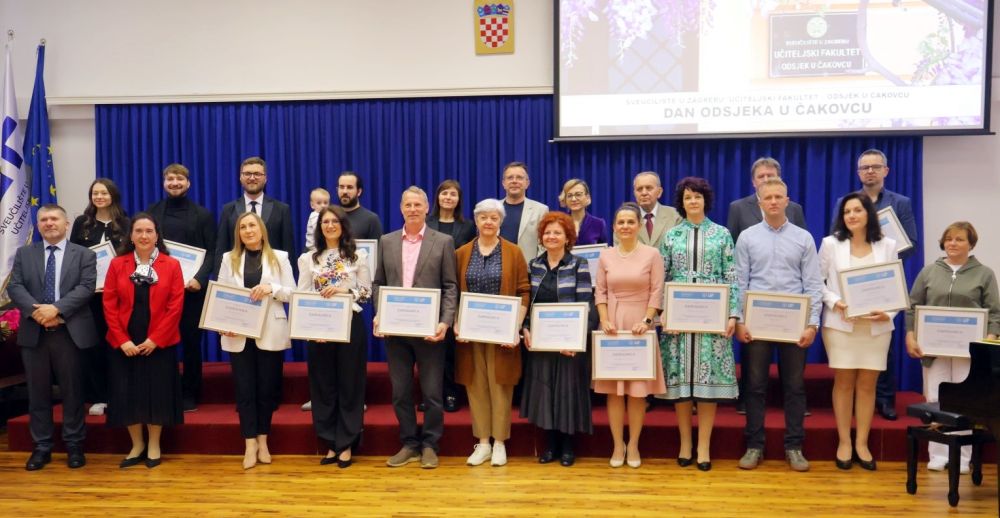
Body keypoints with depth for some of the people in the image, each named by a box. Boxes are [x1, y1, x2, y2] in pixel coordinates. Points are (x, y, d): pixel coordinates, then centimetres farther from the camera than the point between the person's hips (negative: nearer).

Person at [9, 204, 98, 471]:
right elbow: (14, 287, 0)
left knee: (72, 391, 4)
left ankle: (74, 445, 14)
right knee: (38, 392, 9)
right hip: (34, 333, 2)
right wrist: (36, 311, -17)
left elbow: (86, 287, -8)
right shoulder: (23, 254, 12)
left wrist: (56, 308, -20)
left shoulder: (84, 255, 5)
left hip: (70, 333, -2)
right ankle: (42, 446, 19)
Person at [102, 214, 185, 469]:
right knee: (127, 393, 6)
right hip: (124, 343, 2)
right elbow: (109, 305, -1)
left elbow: (176, 306, -6)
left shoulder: (172, 265, -1)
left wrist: (155, 339, -13)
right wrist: (122, 340, -10)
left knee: (157, 392, 4)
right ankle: (137, 446, 22)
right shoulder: (117, 264, 3)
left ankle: (154, 446, 19)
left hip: (159, 342, -1)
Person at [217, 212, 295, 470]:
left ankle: (263, 440, 19)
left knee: (267, 387, 6)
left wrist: (272, 288, -17)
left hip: (270, 333, -1)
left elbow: (292, 293, 2)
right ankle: (250, 444, 9)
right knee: (244, 388, 3)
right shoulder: (229, 259, 9)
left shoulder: (279, 257, 4)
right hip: (238, 334, 1)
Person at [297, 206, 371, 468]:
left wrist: (345, 290, -16)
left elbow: (367, 292, 2)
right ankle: (331, 444, 17)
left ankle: (346, 444, 13)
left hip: (350, 325, -1)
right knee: (323, 385, 6)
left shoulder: (358, 256, 3)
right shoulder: (308, 259, 7)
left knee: (350, 384, 3)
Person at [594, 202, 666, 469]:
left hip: (640, 325, -2)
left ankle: (633, 445, 14)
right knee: (613, 389, 3)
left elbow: (656, 293, -3)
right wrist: (605, 320, -7)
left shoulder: (652, 254, 0)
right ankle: (618, 445, 13)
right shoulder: (605, 256, 7)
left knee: (638, 390, 2)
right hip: (612, 326, 2)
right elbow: (600, 292, 6)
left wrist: (646, 321, -13)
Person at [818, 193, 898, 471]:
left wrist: (889, 313, -11)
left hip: (877, 326, 2)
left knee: (867, 384, 5)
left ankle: (862, 443, 14)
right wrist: (834, 302, -15)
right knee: (844, 382, 2)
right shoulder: (831, 243, 2)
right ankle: (844, 442, 12)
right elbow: (817, 281, 1)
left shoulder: (887, 246, 7)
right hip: (840, 324, -1)